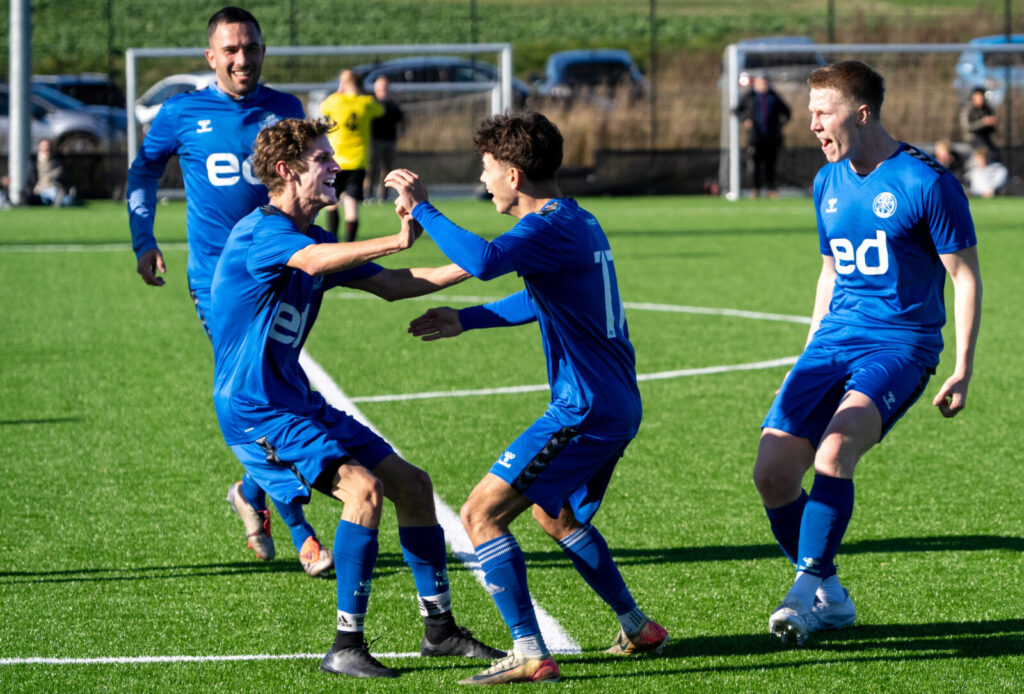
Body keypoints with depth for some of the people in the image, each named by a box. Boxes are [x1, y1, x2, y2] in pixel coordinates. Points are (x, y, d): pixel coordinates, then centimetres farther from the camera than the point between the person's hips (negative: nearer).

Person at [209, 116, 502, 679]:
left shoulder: (312, 239, 14)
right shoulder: (260, 231, -16)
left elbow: (391, 285, 18)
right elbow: (315, 261, -38)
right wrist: (400, 239, -49)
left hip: (298, 402, 10)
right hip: (255, 410, -10)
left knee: (411, 484, 10)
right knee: (362, 487, -25)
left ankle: (439, 628, 21)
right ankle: (345, 648, -19)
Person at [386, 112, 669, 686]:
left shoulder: (552, 228, -17)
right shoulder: (578, 222, 15)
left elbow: (483, 261, -37)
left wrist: (422, 208, -26)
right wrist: (466, 320, 31)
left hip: (586, 411, -10)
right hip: (618, 407, 10)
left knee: (482, 513, -10)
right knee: (557, 515, 31)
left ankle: (531, 655, -15)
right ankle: (638, 629, 37)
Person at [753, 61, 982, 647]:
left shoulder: (926, 182, -9)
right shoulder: (828, 184, 12)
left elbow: (966, 276, -5)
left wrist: (963, 371, -10)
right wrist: (810, 354, 22)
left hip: (901, 344, -7)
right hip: (835, 340, 7)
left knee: (835, 448, -31)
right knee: (773, 473, -8)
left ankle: (806, 589, -24)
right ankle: (830, 599, 9)